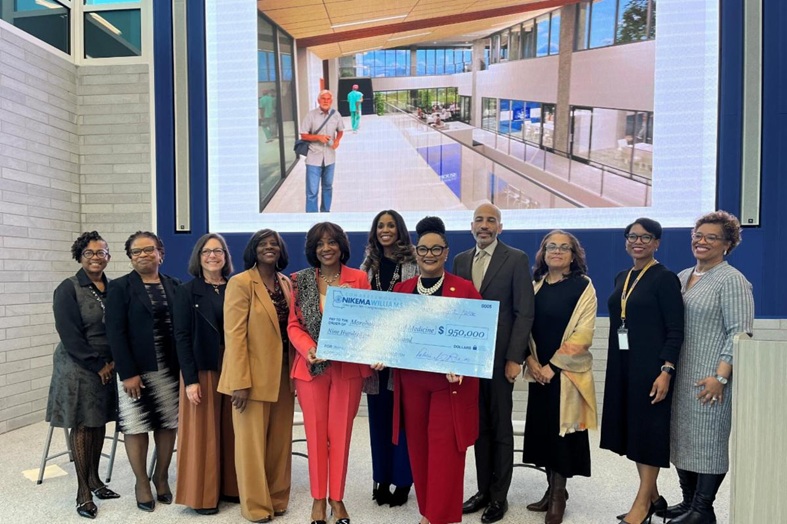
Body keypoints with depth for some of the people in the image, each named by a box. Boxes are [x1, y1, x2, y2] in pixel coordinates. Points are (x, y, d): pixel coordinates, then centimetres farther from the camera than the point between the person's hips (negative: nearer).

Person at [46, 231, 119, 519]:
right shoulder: (68, 289, -9)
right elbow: (70, 335, -14)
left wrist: (114, 362, -3)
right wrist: (97, 365, -14)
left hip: (108, 366, 5)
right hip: (79, 367, -4)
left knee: (99, 422, 12)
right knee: (82, 425, 3)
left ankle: (94, 479, 27)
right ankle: (83, 492, 13)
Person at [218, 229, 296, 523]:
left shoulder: (286, 283, 9)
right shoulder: (241, 283, -10)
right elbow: (234, 334, -14)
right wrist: (240, 381, -18)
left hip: (283, 374, 6)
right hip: (255, 375, -6)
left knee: (280, 440, 14)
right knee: (252, 441, 7)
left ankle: (277, 498, 29)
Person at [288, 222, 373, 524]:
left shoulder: (358, 278, 0)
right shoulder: (300, 280, 2)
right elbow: (293, 325, 0)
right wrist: (309, 350, -17)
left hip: (348, 367, 0)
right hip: (311, 367, 1)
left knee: (341, 433, 10)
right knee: (315, 433, 10)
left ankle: (337, 498, 26)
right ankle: (318, 498, 27)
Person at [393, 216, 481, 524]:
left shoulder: (465, 289, -4)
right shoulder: (401, 290, 7)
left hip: (450, 382, -3)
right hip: (411, 381, 4)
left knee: (444, 450, 0)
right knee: (418, 447, 13)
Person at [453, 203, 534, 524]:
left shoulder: (516, 259, -5)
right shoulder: (460, 260, 10)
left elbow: (524, 312, -9)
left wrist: (514, 358, -14)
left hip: (499, 355, -4)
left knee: (500, 428, 8)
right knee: (479, 426, 14)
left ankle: (499, 496, 21)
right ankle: (483, 490, 27)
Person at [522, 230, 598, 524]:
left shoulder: (583, 286, -6)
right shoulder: (536, 285, 8)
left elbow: (583, 334, -12)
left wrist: (553, 365, -14)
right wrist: (531, 360, -6)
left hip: (567, 371, -4)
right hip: (539, 371, 5)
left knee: (561, 429, 2)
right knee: (542, 429, 9)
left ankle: (559, 493, 19)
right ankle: (551, 488, 25)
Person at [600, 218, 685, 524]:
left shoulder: (664, 278, -8)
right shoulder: (621, 278, 11)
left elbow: (675, 330, -12)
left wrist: (666, 372, -19)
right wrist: (615, 365, 13)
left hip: (650, 366, -7)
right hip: (622, 365, 7)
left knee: (649, 430, 2)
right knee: (631, 429, 12)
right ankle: (653, 496, 27)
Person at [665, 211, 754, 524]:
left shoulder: (732, 281, -8)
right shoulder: (682, 278, 13)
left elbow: (739, 333, -14)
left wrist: (721, 377, -20)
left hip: (710, 378, -7)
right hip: (680, 375, 7)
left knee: (709, 439, 2)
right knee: (682, 437, 12)